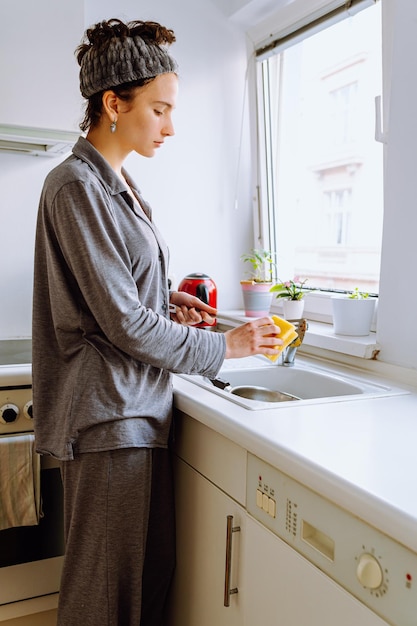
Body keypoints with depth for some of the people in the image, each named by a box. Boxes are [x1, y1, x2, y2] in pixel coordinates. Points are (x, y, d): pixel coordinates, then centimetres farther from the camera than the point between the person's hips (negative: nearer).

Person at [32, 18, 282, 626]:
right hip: (108, 414, -9)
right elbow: (123, 323, -17)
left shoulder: (119, 183, 14)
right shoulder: (76, 187, -14)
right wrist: (225, 346, -9)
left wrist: (167, 305, 5)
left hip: (140, 404, 9)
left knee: (154, 569, 17)